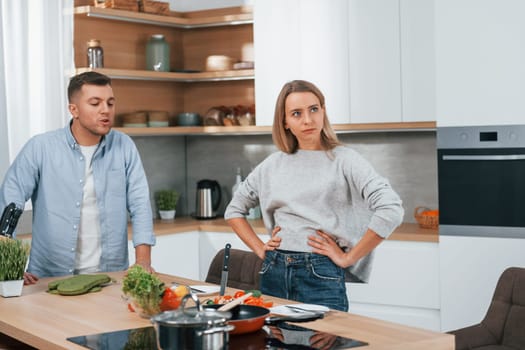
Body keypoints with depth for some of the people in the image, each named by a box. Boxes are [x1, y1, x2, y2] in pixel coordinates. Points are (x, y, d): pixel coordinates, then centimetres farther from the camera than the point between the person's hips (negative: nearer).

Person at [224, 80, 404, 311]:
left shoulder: (343, 159, -5)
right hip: (273, 274, 4)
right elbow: (234, 209, 20)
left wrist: (349, 258, -13)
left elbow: (391, 210, -17)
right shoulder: (273, 164, 8)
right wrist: (260, 249, 7)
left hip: (321, 275, -4)